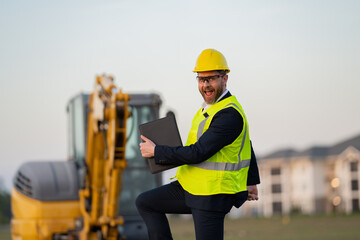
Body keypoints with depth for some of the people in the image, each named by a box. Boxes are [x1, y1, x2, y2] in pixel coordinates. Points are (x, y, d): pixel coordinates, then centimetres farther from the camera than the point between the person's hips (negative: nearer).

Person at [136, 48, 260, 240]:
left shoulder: (229, 115, -22)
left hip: (213, 195, -10)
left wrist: (156, 151, -15)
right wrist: (252, 181, 31)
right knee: (145, 203, 10)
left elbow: (198, 153, -25)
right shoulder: (213, 107, 10)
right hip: (191, 187, 10)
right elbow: (246, 144, 21)